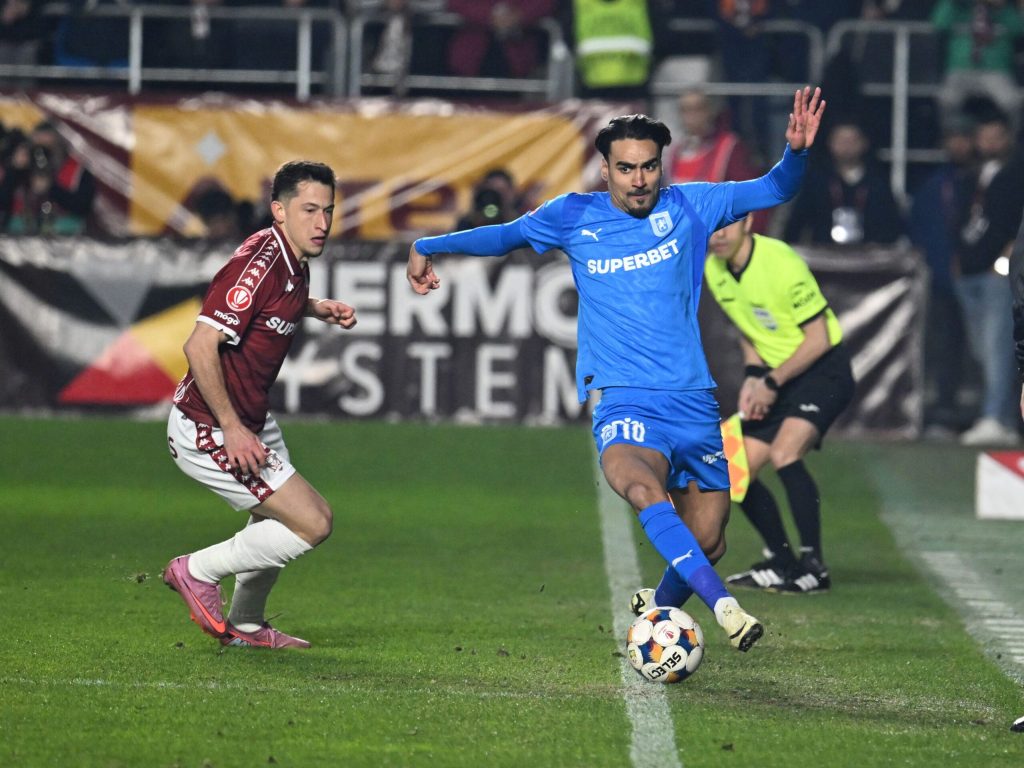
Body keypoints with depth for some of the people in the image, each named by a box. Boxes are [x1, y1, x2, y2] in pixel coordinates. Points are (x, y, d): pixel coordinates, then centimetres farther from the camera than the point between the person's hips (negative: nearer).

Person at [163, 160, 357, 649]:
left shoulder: (294, 262, 4)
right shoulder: (259, 265, -26)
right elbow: (200, 345, -31)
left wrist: (320, 309, 10)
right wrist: (231, 428, -29)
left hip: (250, 421, 10)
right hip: (210, 433, -10)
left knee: (277, 523, 26)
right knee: (312, 524, -10)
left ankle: (245, 625, 45)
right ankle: (199, 571, 3)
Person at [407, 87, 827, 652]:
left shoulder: (688, 207, 7)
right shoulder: (574, 217, 7)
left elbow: (774, 191, 7)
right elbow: (507, 235, 24)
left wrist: (796, 152, -13)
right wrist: (429, 246, 27)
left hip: (693, 401, 2)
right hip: (623, 400, -2)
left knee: (707, 543, 7)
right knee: (642, 489, -35)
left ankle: (661, 606, 39)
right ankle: (724, 608, -42)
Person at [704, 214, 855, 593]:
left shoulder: (782, 264, -22)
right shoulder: (713, 270, 1)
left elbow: (818, 338, -18)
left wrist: (772, 383, -18)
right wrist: (752, 375, 0)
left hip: (822, 368, -8)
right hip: (775, 375, 8)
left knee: (783, 454, -29)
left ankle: (814, 566, -23)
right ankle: (781, 561, 19)